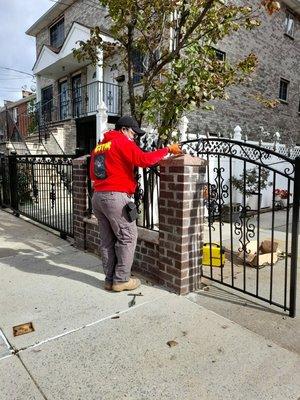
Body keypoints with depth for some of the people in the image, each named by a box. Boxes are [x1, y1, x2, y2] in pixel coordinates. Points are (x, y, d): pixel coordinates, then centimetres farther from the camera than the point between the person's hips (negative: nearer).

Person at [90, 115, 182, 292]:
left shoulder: (99, 147, 19)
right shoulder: (122, 142, -4)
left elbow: (92, 173, 20)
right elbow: (144, 159, -16)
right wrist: (167, 150, -7)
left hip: (98, 196, 8)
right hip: (116, 197, -8)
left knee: (107, 240, 11)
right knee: (128, 237, 1)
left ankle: (110, 279, 17)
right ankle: (121, 280, 5)